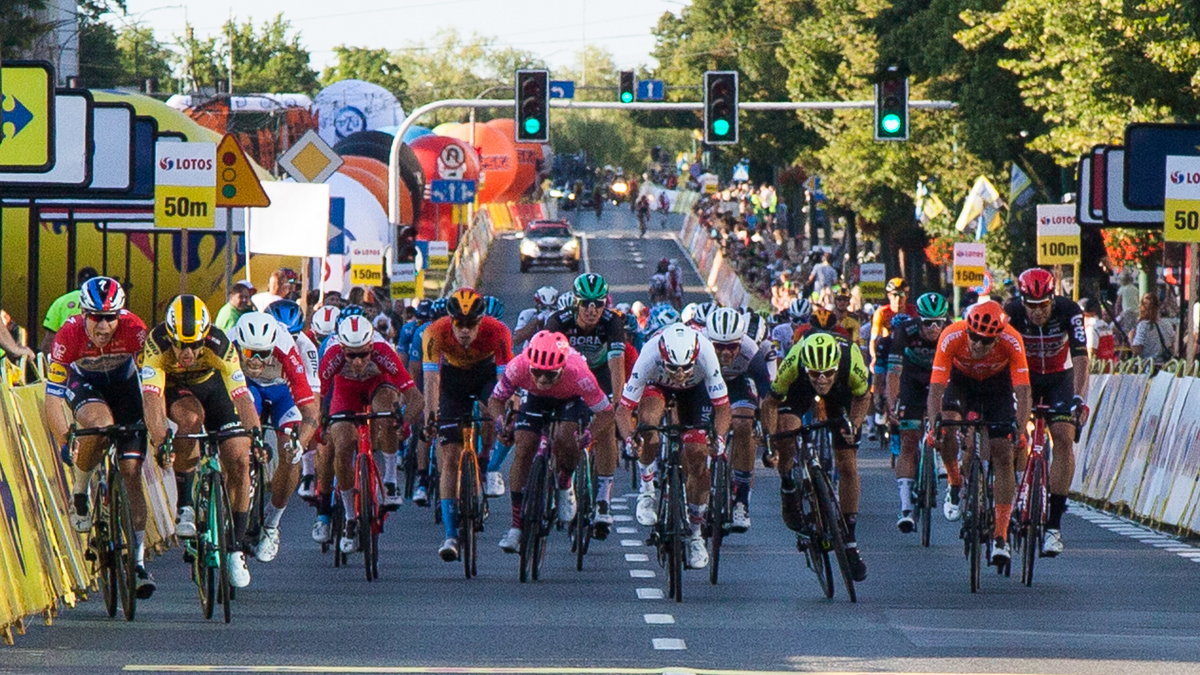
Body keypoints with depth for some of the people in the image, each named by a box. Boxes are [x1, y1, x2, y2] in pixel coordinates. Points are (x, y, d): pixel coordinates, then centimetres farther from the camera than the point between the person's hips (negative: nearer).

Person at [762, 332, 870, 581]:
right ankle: (788, 491, 1)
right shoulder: (793, 364, -40)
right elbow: (771, 402, -23)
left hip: (841, 393, 1)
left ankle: (850, 542, 8)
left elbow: (862, 397, -15)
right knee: (786, 439, -29)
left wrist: (853, 425, -31)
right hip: (799, 391, -1)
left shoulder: (852, 362, -38)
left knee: (847, 466, -4)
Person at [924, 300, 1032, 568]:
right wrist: (934, 426, -47)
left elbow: (1022, 391, -34)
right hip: (961, 380, 0)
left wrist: (1020, 430, -47)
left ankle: (1001, 536, -10)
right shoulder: (951, 338, -34)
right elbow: (936, 388, -34)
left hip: (997, 383, 0)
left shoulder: (1012, 341, -34)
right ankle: (955, 484, 0)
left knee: (1003, 455, -12)